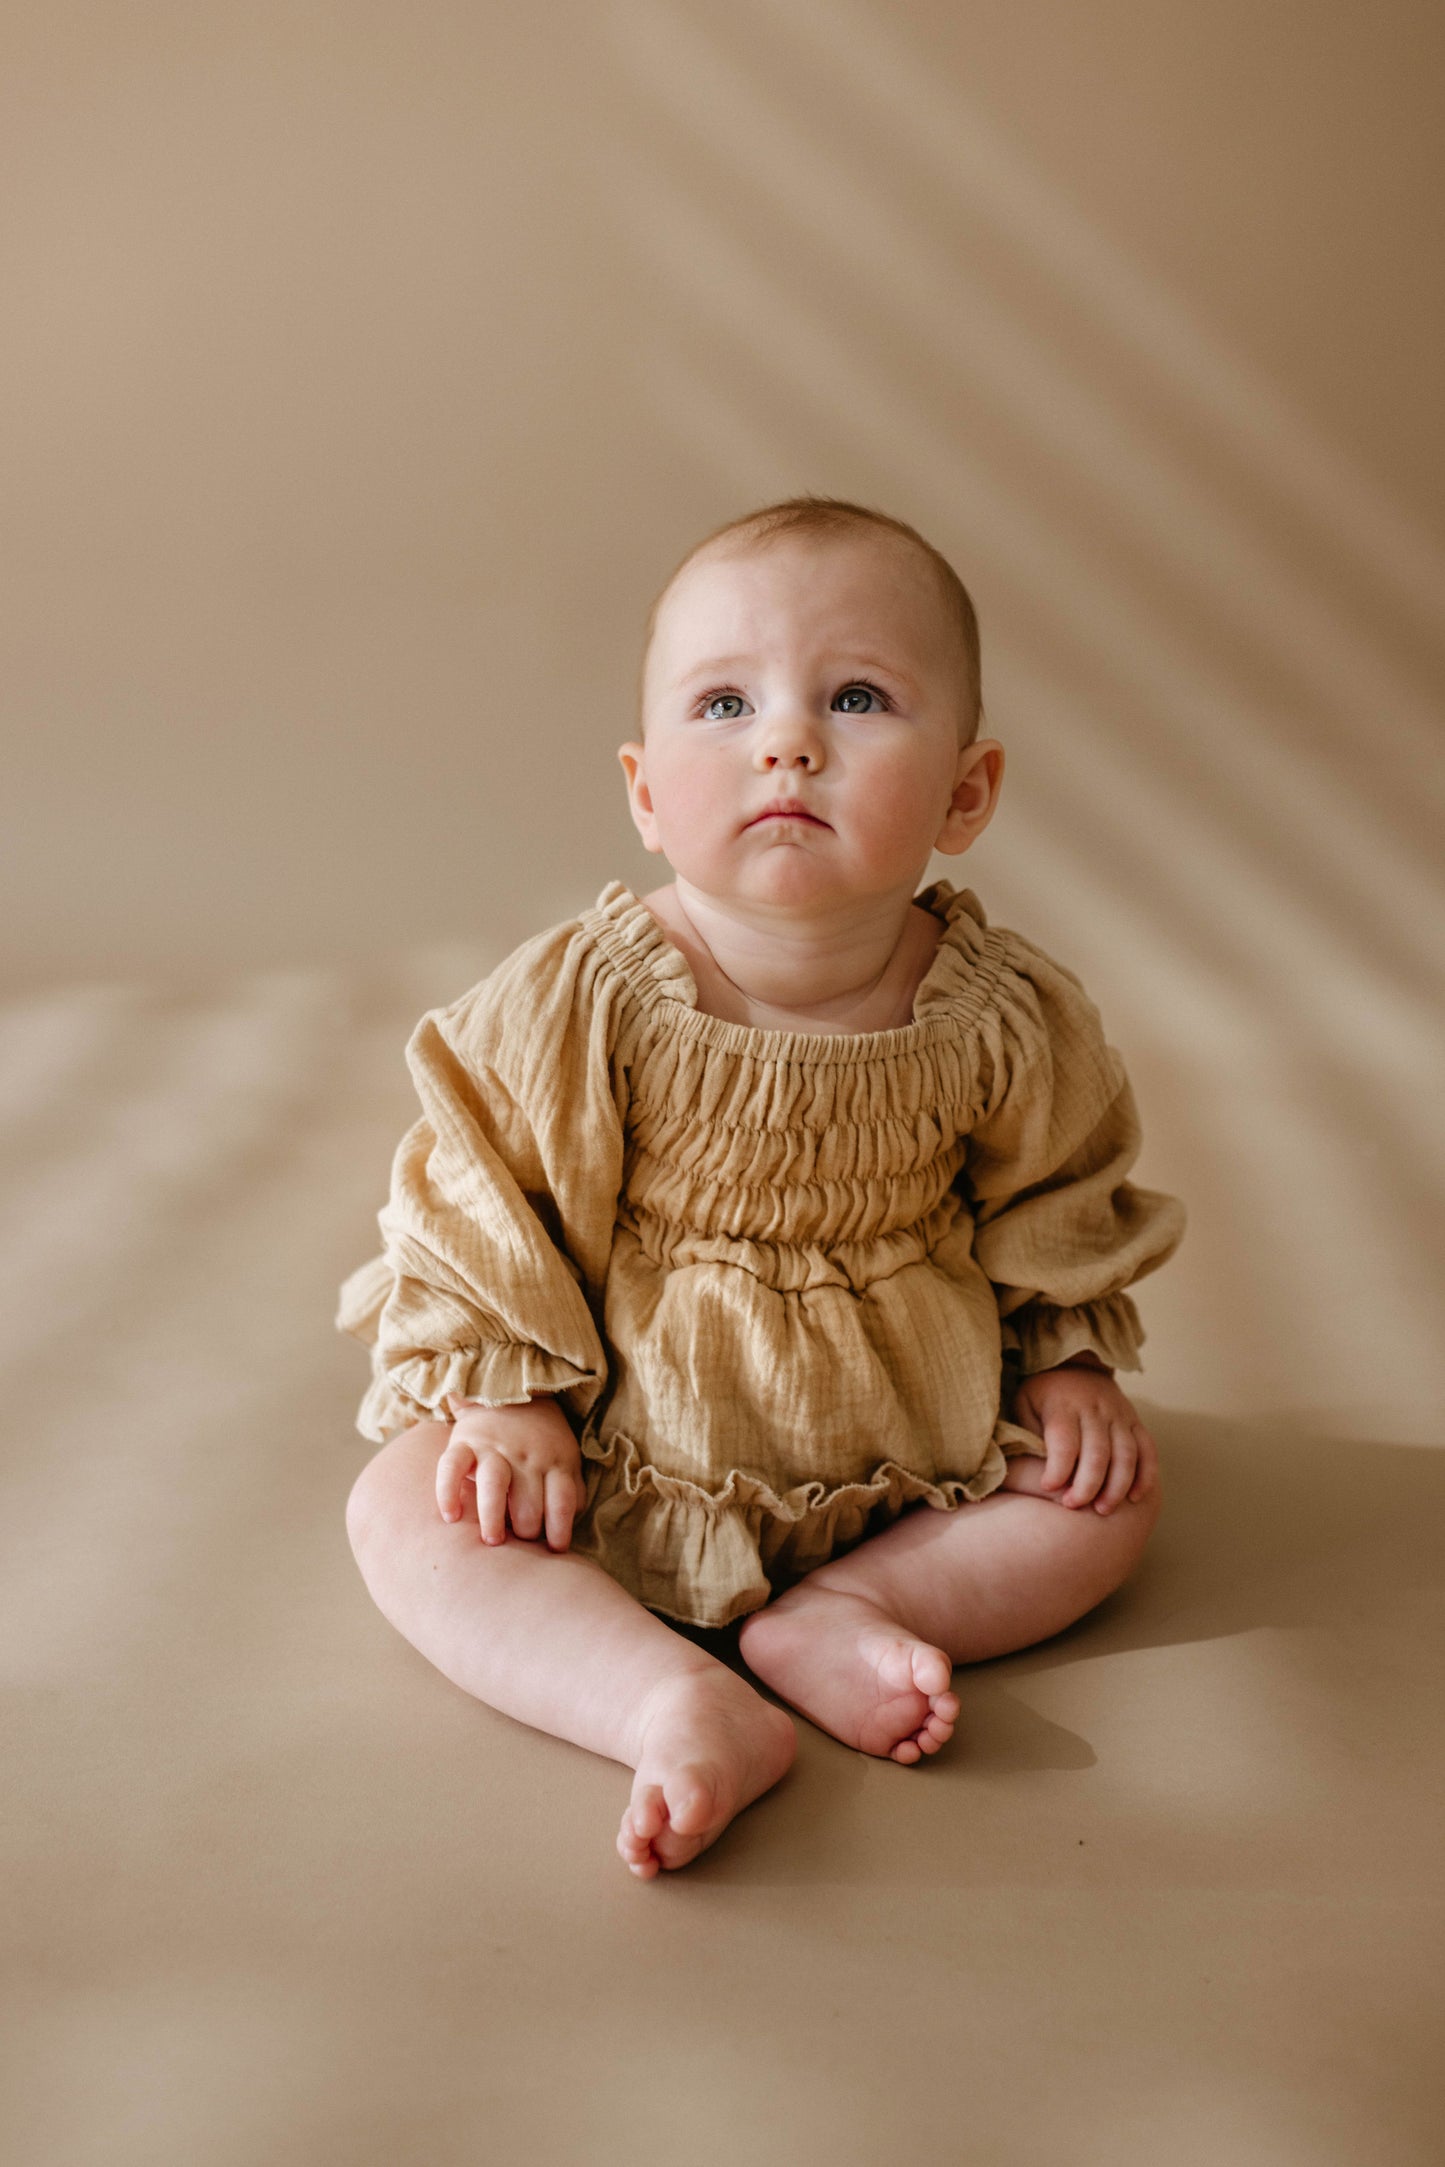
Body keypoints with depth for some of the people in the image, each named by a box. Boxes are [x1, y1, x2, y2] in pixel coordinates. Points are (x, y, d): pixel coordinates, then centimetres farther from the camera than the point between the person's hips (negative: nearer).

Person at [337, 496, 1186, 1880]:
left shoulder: (1004, 1020, -15)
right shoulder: (579, 1004, -22)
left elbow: (1058, 1201, 5)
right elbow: (481, 1205, -10)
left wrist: (1070, 1360, -1)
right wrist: (506, 1398, -14)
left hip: (911, 1452, 2)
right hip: (634, 1454, -1)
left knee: (1111, 1492, -7)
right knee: (407, 1509, -18)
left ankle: (834, 1615, -17)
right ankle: (677, 1701, -30)